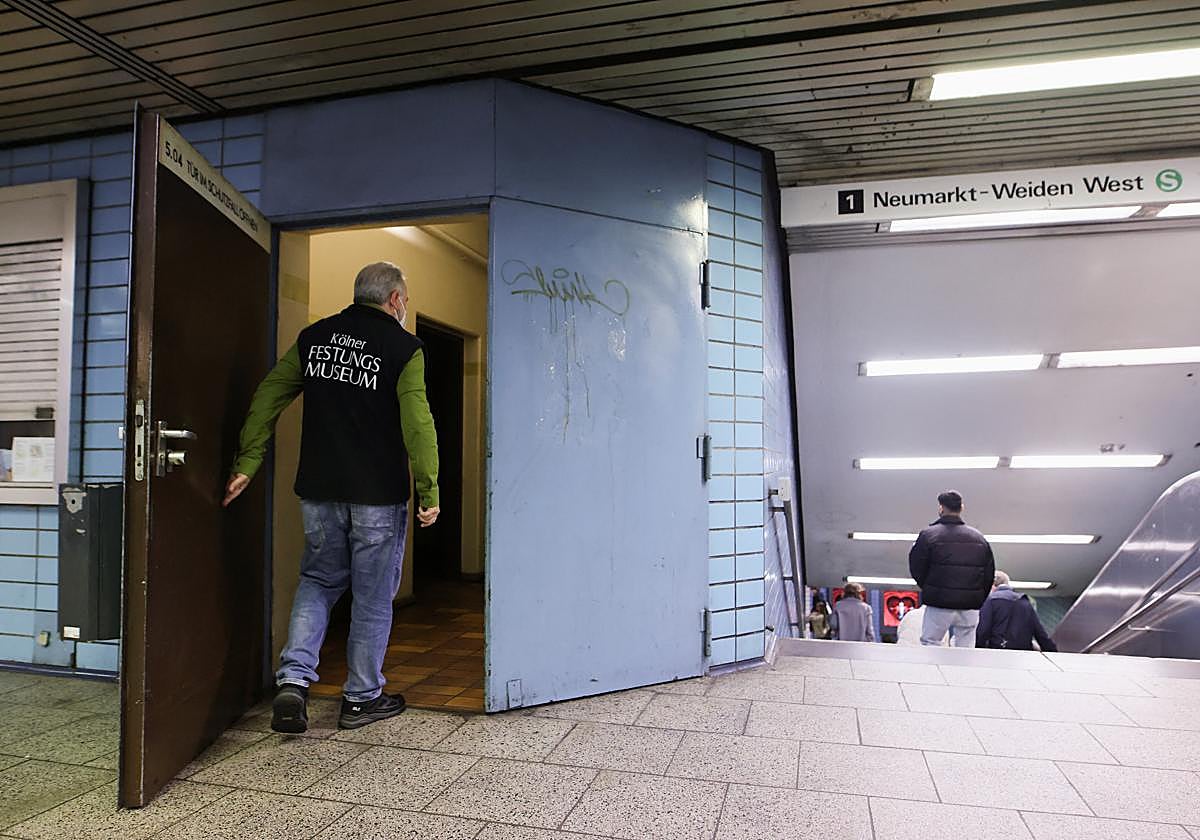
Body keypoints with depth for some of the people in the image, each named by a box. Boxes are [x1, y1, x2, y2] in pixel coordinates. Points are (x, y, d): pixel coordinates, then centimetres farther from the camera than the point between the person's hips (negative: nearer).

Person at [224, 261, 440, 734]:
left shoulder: (313, 337, 8)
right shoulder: (403, 347, -7)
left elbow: (268, 396, 7)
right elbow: (417, 423, -14)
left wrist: (247, 463, 10)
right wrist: (429, 491, -10)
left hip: (319, 489, 4)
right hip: (378, 494, -4)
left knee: (318, 581, 20)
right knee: (373, 596, 9)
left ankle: (293, 681, 6)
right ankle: (361, 698, 19)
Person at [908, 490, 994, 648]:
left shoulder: (928, 535, -7)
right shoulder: (979, 538, 6)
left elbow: (916, 570, -4)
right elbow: (989, 575, 9)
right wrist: (978, 601, 15)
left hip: (939, 605, -4)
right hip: (970, 607, 4)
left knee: (929, 646, 5)